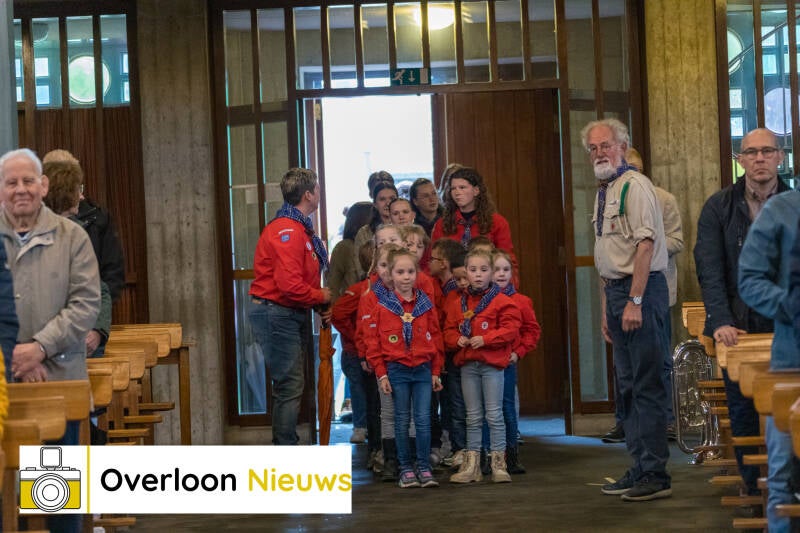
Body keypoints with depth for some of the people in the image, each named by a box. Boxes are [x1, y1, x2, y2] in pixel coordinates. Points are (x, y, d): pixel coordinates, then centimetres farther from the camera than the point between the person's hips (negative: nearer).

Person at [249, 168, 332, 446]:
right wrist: (321, 297, -11)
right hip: (276, 314, -11)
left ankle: (285, 446, 24)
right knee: (290, 385, -8)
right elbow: (290, 285, -27)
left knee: (291, 385, 15)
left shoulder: (300, 229, 15)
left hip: (291, 315, 11)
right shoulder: (287, 232, -19)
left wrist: (320, 306, 5)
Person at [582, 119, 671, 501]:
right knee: (627, 384, 12)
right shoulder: (603, 192, 18)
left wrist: (634, 301, -23)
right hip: (616, 291, 10)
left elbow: (645, 245, -18)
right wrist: (606, 307, 17)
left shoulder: (634, 186, -10)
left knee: (646, 384, -8)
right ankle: (639, 468, 19)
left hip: (642, 290, -10)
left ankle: (655, 475, -4)